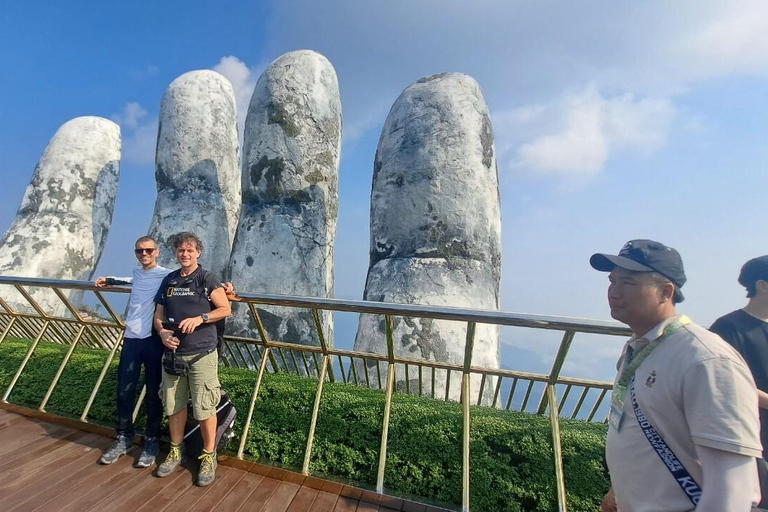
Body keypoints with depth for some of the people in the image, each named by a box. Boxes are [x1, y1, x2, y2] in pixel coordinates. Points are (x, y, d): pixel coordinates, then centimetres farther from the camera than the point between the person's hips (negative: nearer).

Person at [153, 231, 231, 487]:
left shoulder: (208, 279, -5)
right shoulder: (169, 280, 10)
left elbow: (225, 309, -8)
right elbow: (159, 314, 14)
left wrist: (199, 318, -20)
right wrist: (162, 332, -6)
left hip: (201, 354, -5)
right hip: (172, 352, 5)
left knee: (204, 408, 0)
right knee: (173, 405, 16)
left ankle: (209, 457, 18)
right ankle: (176, 451, 36)